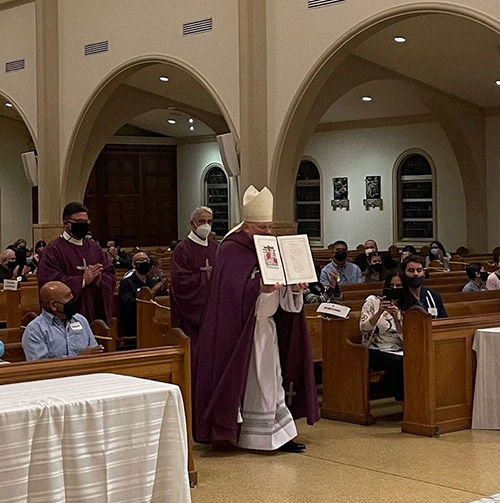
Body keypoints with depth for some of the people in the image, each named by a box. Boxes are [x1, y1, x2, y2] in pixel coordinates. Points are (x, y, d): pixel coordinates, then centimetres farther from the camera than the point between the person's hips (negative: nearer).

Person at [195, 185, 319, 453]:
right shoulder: (231, 250, -11)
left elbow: (282, 294, 12)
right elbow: (233, 290, -22)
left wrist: (295, 288, -9)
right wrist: (259, 288, -36)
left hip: (267, 325, 8)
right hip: (243, 328, -8)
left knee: (271, 381, 10)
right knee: (249, 383, -4)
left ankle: (279, 436, 16)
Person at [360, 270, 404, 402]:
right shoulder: (373, 301, 5)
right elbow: (364, 328, -8)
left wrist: (396, 318, -15)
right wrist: (379, 312, -20)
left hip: (398, 351, 3)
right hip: (375, 351, -3)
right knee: (395, 362, -33)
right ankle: (402, 401, -24)